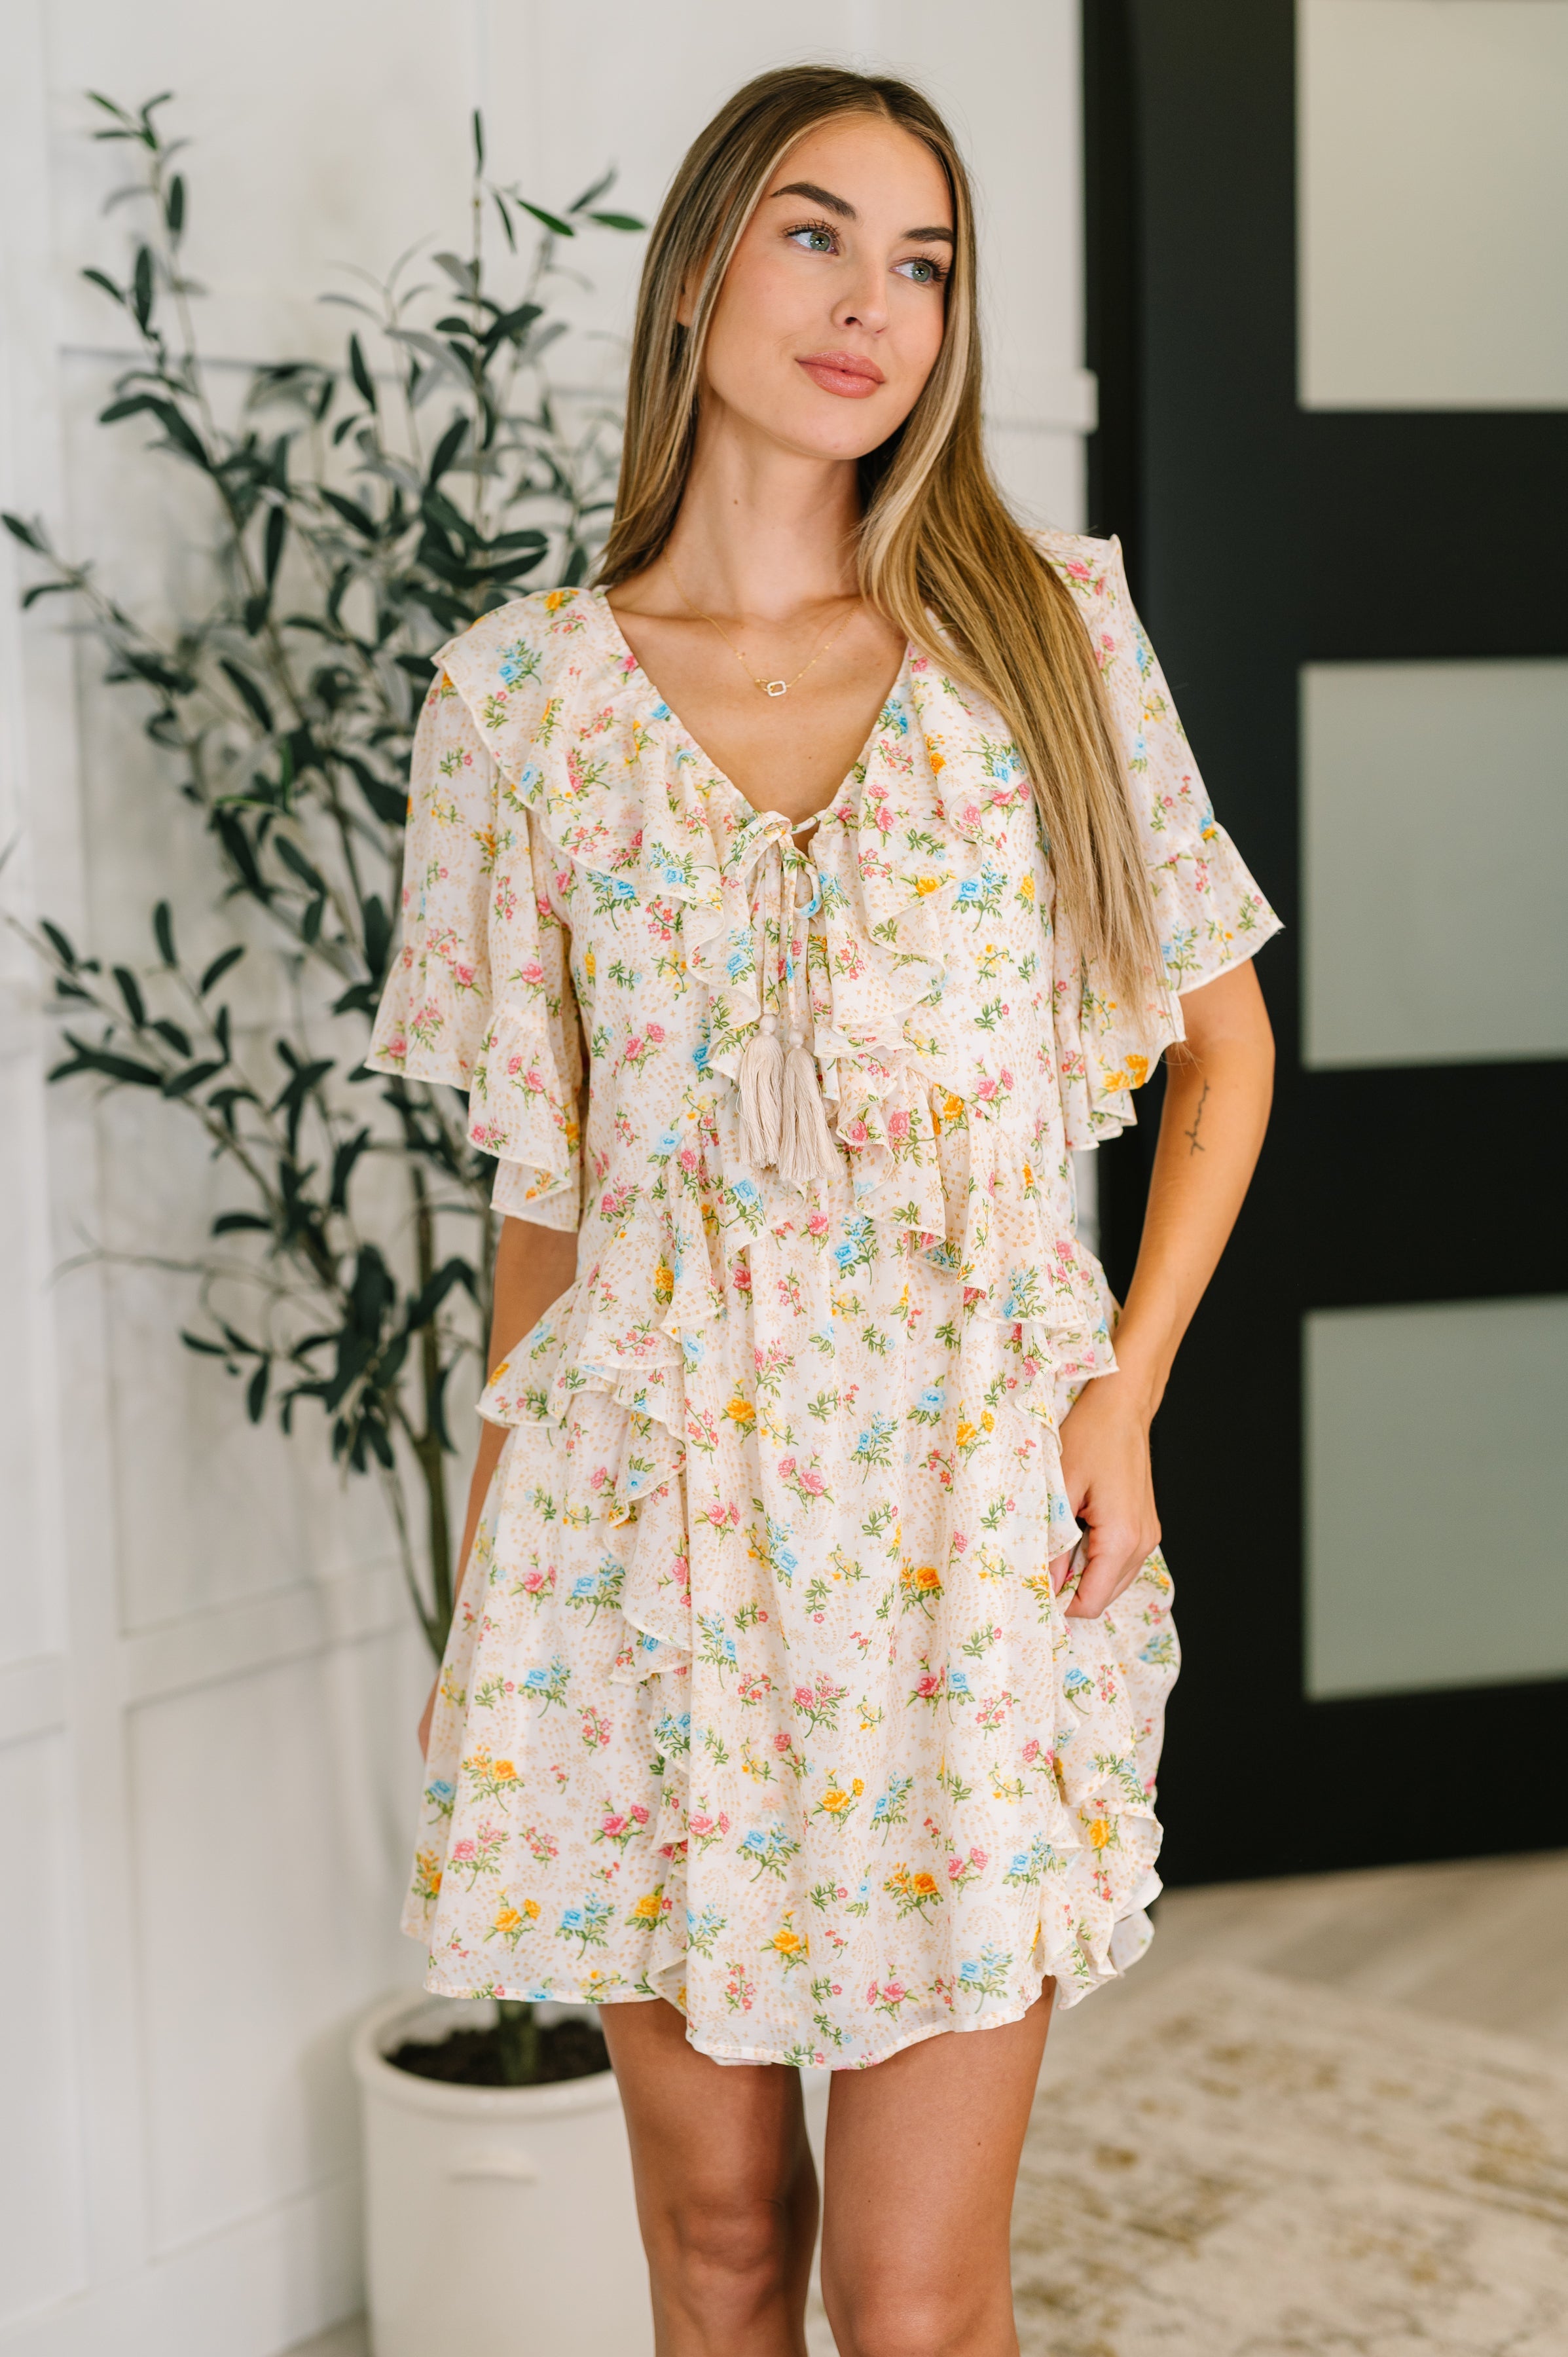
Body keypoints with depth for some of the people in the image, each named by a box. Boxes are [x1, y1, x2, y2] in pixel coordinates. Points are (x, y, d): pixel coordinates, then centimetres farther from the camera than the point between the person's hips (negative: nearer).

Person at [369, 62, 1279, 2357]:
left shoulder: (1050, 626, 3)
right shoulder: (530, 685, 4)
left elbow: (1225, 1043, 9)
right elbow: (541, 1167, 9)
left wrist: (1123, 1395, -4)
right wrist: (489, 1556, 8)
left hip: (976, 1511, -1)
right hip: (649, 1498, 1)